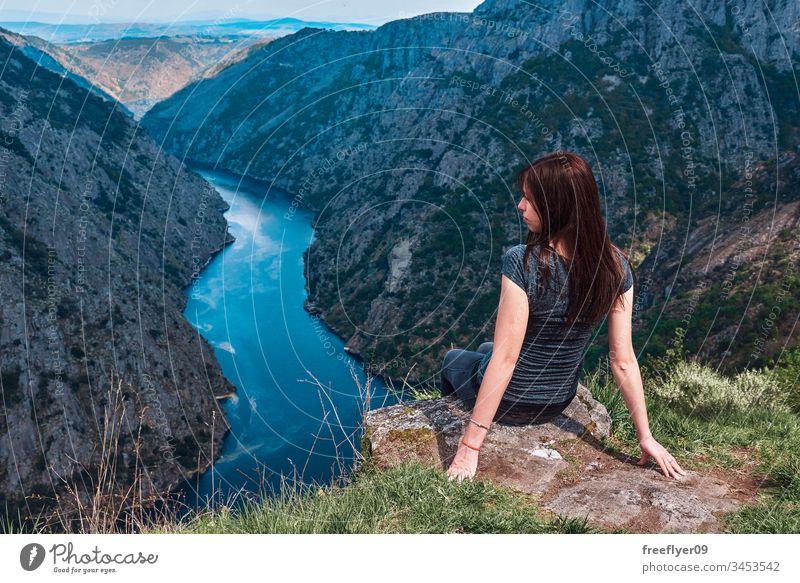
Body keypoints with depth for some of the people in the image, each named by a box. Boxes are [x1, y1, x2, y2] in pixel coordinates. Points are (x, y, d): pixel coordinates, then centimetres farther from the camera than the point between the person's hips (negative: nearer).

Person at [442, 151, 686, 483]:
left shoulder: (521, 263, -31)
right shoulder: (616, 266, -14)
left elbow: (505, 358, -30)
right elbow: (624, 361, -12)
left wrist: (470, 444, -24)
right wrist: (646, 437, -2)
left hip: (506, 403, -5)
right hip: (557, 405, 5)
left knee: (453, 359, 30)